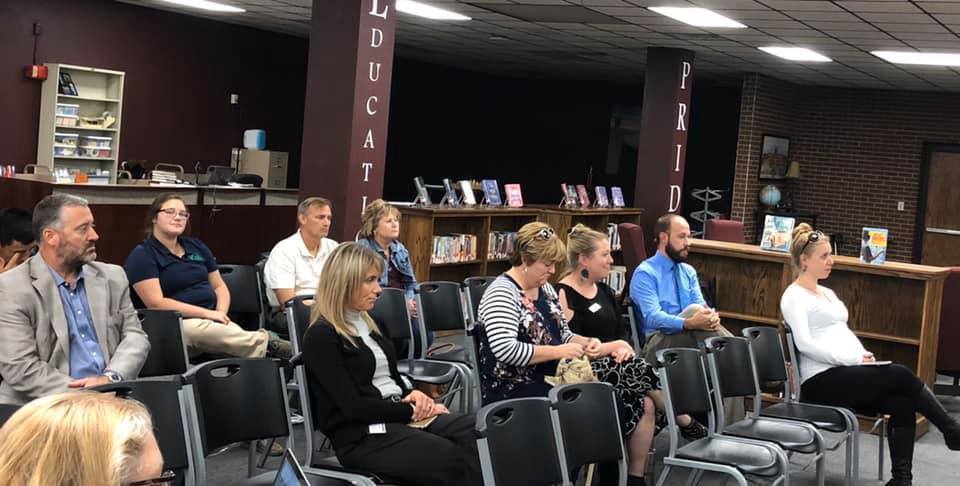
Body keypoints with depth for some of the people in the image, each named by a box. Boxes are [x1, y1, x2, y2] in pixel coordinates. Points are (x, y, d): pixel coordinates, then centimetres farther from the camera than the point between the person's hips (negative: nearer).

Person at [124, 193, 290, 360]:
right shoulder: (142, 255, -1)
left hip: (211, 321, 6)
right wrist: (206, 313, -17)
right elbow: (156, 303, -12)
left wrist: (220, 313, -3)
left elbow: (220, 286, 22)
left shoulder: (197, 246, 19)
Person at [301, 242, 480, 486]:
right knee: (456, 460, -30)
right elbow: (353, 407, -15)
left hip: (399, 417, 8)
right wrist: (411, 411, -10)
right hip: (363, 435, -8)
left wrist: (413, 396, -1)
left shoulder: (368, 324, 20)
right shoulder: (322, 336, -8)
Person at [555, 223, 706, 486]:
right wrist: (613, 346, -10)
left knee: (646, 403, -21)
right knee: (640, 369, -25)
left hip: (612, 367, 7)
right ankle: (685, 423, -5)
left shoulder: (604, 290, 17)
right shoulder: (563, 294, -10)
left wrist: (623, 347, -6)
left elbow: (622, 330, 18)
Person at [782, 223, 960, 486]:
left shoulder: (828, 293, 22)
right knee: (901, 375, -21)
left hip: (849, 373, 8)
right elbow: (805, 344, -17)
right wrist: (852, 360, -19)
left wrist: (864, 354, 1)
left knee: (903, 404, -17)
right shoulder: (794, 296, -5)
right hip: (822, 381, -8)